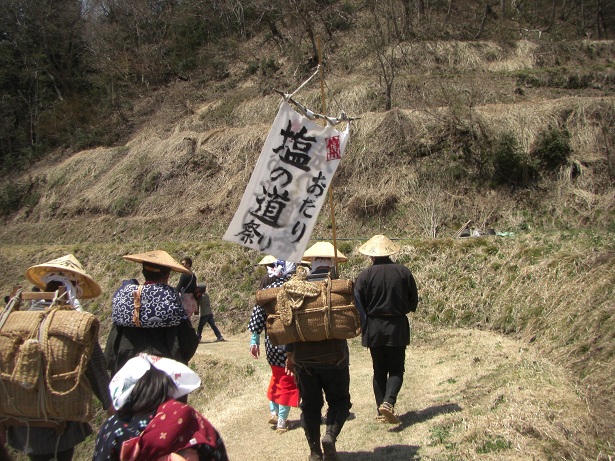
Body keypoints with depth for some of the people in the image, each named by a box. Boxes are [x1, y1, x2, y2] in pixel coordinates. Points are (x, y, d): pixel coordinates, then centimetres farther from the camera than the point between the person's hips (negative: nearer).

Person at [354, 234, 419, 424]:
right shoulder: (403, 272, -2)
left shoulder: (365, 275, -6)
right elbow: (413, 301, 5)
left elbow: (357, 304, -6)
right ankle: (388, 402, -15)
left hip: (373, 328, 1)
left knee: (379, 370, 12)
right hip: (397, 327, 0)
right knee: (396, 369, 6)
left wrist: (362, 323, 11)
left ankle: (381, 411, 13)